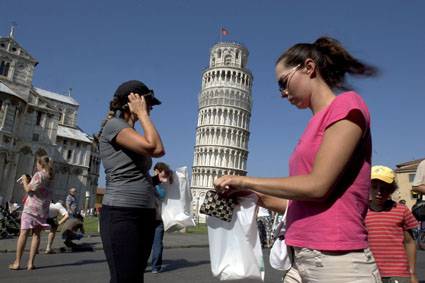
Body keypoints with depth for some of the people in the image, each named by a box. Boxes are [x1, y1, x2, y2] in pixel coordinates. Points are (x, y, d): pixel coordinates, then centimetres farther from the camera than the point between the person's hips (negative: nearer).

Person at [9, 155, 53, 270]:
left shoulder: (39, 175, -9)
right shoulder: (50, 176, 12)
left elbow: (28, 189, -9)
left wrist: (24, 180, 5)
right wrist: (28, 182, 17)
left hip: (31, 207, -6)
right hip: (43, 209, 6)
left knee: (24, 233, -1)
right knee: (36, 234, 5)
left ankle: (17, 262, 1)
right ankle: (30, 262, 3)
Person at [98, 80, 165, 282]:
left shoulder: (133, 135, 20)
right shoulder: (113, 125, -5)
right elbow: (155, 147, -18)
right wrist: (142, 113, -10)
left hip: (144, 214, 9)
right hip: (120, 214, -9)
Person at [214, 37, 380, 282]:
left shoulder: (347, 105, -7)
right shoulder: (317, 124, 14)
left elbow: (317, 186, -17)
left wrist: (246, 181, -9)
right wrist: (255, 196, 8)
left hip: (338, 262, -7)